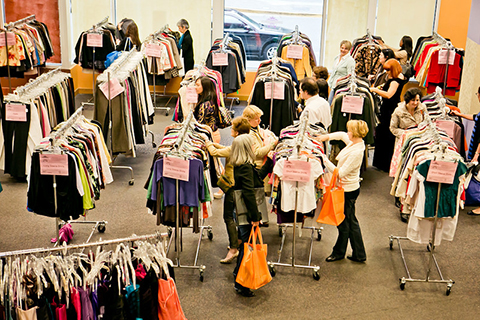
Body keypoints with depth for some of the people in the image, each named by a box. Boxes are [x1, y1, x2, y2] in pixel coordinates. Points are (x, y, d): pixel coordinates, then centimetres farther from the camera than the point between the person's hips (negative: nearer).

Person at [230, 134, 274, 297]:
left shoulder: (240, 166, 10)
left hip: (243, 215, 10)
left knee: (245, 246, 22)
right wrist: (255, 217, -23)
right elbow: (249, 194, -24)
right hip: (247, 216, -10)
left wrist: (269, 161, 32)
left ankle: (238, 274, 37)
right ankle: (240, 285, 7)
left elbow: (259, 175, 27)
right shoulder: (245, 168, -20)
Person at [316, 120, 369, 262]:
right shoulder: (355, 142, 0)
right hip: (350, 188, 10)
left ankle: (339, 252, 27)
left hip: (348, 191, -10)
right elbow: (342, 135, 22)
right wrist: (327, 137, 8)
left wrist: (325, 160, -20)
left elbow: (340, 173, -27)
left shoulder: (356, 152, -27)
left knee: (344, 222, 9)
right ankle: (359, 254, 27)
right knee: (351, 221, 17)